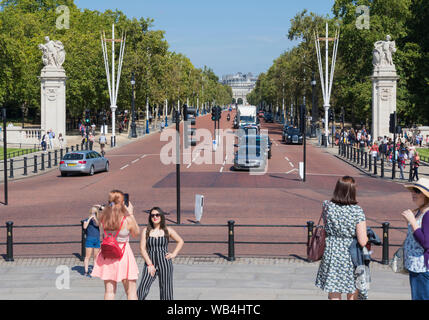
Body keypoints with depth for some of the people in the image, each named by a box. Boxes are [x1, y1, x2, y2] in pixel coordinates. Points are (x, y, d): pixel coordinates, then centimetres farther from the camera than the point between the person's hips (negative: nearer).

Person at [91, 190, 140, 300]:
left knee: (109, 291, 10)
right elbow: (136, 234, 1)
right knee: (131, 291, 8)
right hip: (123, 254, -4)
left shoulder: (104, 216, -6)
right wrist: (131, 214, 2)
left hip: (107, 255, 4)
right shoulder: (128, 220, -18)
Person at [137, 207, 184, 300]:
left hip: (165, 262, 1)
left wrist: (174, 254, 5)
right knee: (142, 290, -14)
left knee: (166, 290, 2)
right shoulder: (146, 231, 3)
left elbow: (180, 241, 18)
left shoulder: (167, 230, 6)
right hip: (150, 263, -1)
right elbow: (142, 248, -1)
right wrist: (150, 264, -8)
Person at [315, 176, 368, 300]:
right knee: (352, 294, 19)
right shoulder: (357, 211, -15)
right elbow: (362, 242, -15)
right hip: (351, 256, -1)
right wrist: (367, 237, 4)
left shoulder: (327, 206, -8)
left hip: (331, 255, 1)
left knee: (334, 295, 7)